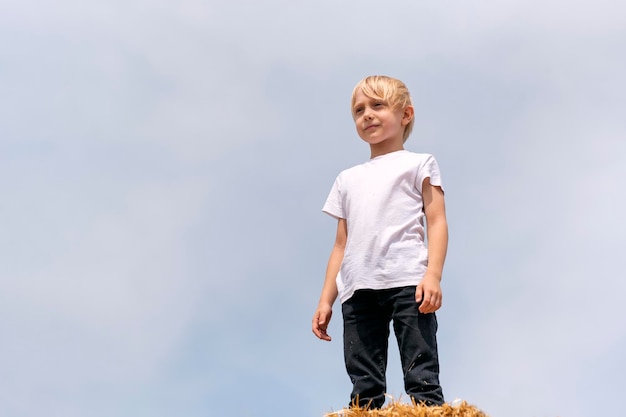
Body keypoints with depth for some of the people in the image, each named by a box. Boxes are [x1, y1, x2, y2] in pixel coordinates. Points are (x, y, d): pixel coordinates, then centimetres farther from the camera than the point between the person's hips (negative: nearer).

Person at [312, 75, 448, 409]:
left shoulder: (418, 164, 15)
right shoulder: (348, 179, 28)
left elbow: (437, 222, 4)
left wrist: (433, 274, -13)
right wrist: (326, 300, 15)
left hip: (407, 282, -4)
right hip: (358, 290, 5)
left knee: (422, 379, -11)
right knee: (364, 390, 0)